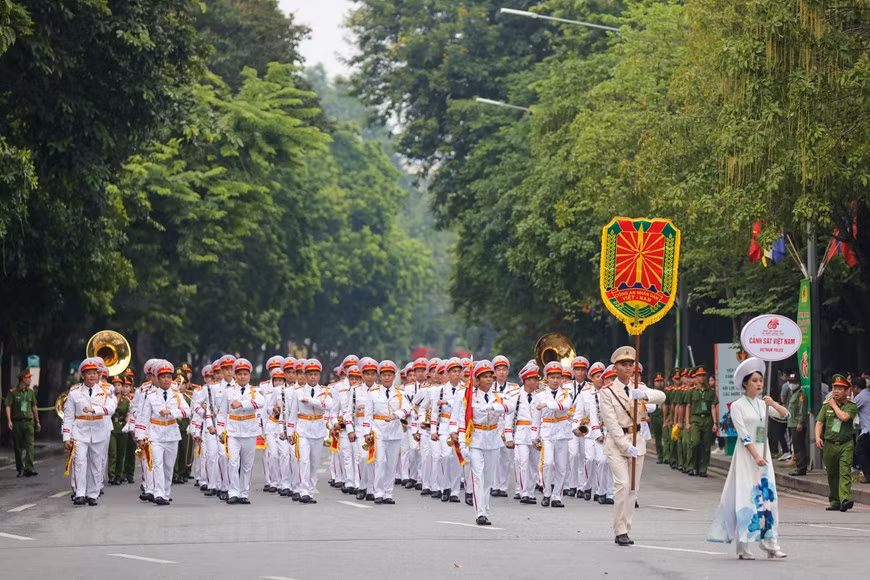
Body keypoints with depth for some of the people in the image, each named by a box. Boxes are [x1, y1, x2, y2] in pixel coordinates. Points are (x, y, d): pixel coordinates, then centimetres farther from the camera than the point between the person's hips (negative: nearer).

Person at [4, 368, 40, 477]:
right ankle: (20, 470, 14)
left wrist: (37, 422, 23)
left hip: (28, 422, 2)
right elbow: (8, 406, -6)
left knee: (29, 445, -10)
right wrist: (9, 421, -18)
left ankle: (29, 469, -16)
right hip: (16, 422, -2)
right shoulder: (12, 393, -2)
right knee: (18, 447, 5)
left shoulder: (30, 392, 11)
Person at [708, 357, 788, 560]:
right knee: (745, 497, -7)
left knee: (768, 496, 1)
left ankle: (770, 544, 2)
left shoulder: (764, 404, 12)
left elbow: (785, 415, 3)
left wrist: (773, 404, -16)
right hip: (746, 455, -5)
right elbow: (743, 434, -12)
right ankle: (743, 546, -4)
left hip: (763, 454, 5)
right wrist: (756, 456, -19)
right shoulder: (737, 406, -5)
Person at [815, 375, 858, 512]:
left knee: (845, 472, -16)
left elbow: (844, 417, -17)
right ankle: (834, 502, 17)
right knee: (832, 475, 8)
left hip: (846, 445, -4)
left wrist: (834, 405, -3)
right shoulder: (826, 406, 12)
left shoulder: (851, 406, 1)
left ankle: (845, 499, -27)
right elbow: (819, 422, 7)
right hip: (829, 444, 4)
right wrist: (818, 437, -10)